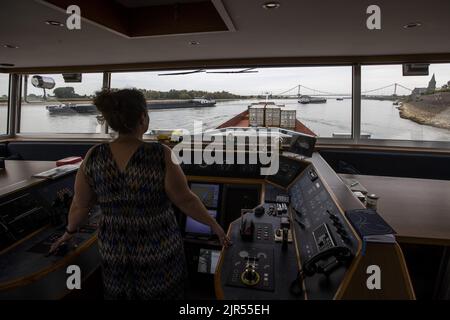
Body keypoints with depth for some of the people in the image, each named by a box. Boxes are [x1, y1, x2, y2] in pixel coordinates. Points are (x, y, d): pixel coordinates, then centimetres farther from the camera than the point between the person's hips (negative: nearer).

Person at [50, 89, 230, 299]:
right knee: (162, 294, 20)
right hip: (159, 252, -3)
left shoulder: (93, 157, -11)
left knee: (119, 295, 26)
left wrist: (70, 231, 20)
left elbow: (80, 204, 1)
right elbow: (186, 200, -15)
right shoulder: (161, 156, -22)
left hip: (114, 253, 4)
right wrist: (214, 225, 0)